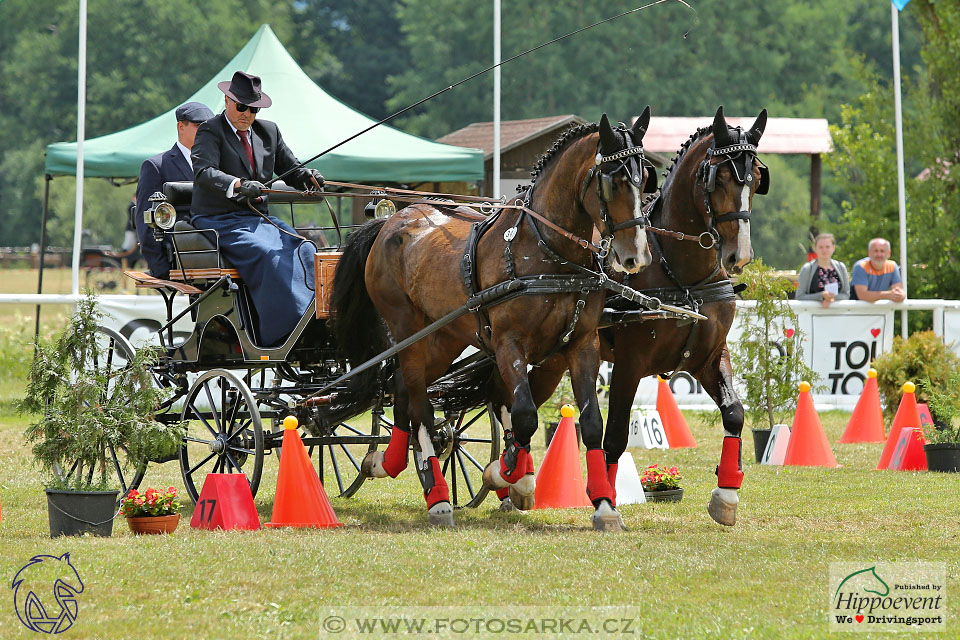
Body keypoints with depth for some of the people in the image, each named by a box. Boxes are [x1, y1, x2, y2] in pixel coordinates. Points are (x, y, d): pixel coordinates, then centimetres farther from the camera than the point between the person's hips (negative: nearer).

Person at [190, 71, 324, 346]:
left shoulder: (268, 131, 16)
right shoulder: (210, 132, -3)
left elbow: (291, 170, 18)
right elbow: (204, 172, -21)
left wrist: (307, 176, -7)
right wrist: (238, 185, -39)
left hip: (259, 219, 6)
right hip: (220, 221, -6)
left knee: (303, 248, -21)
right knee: (268, 254, -32)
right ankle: (282, 332, -36)